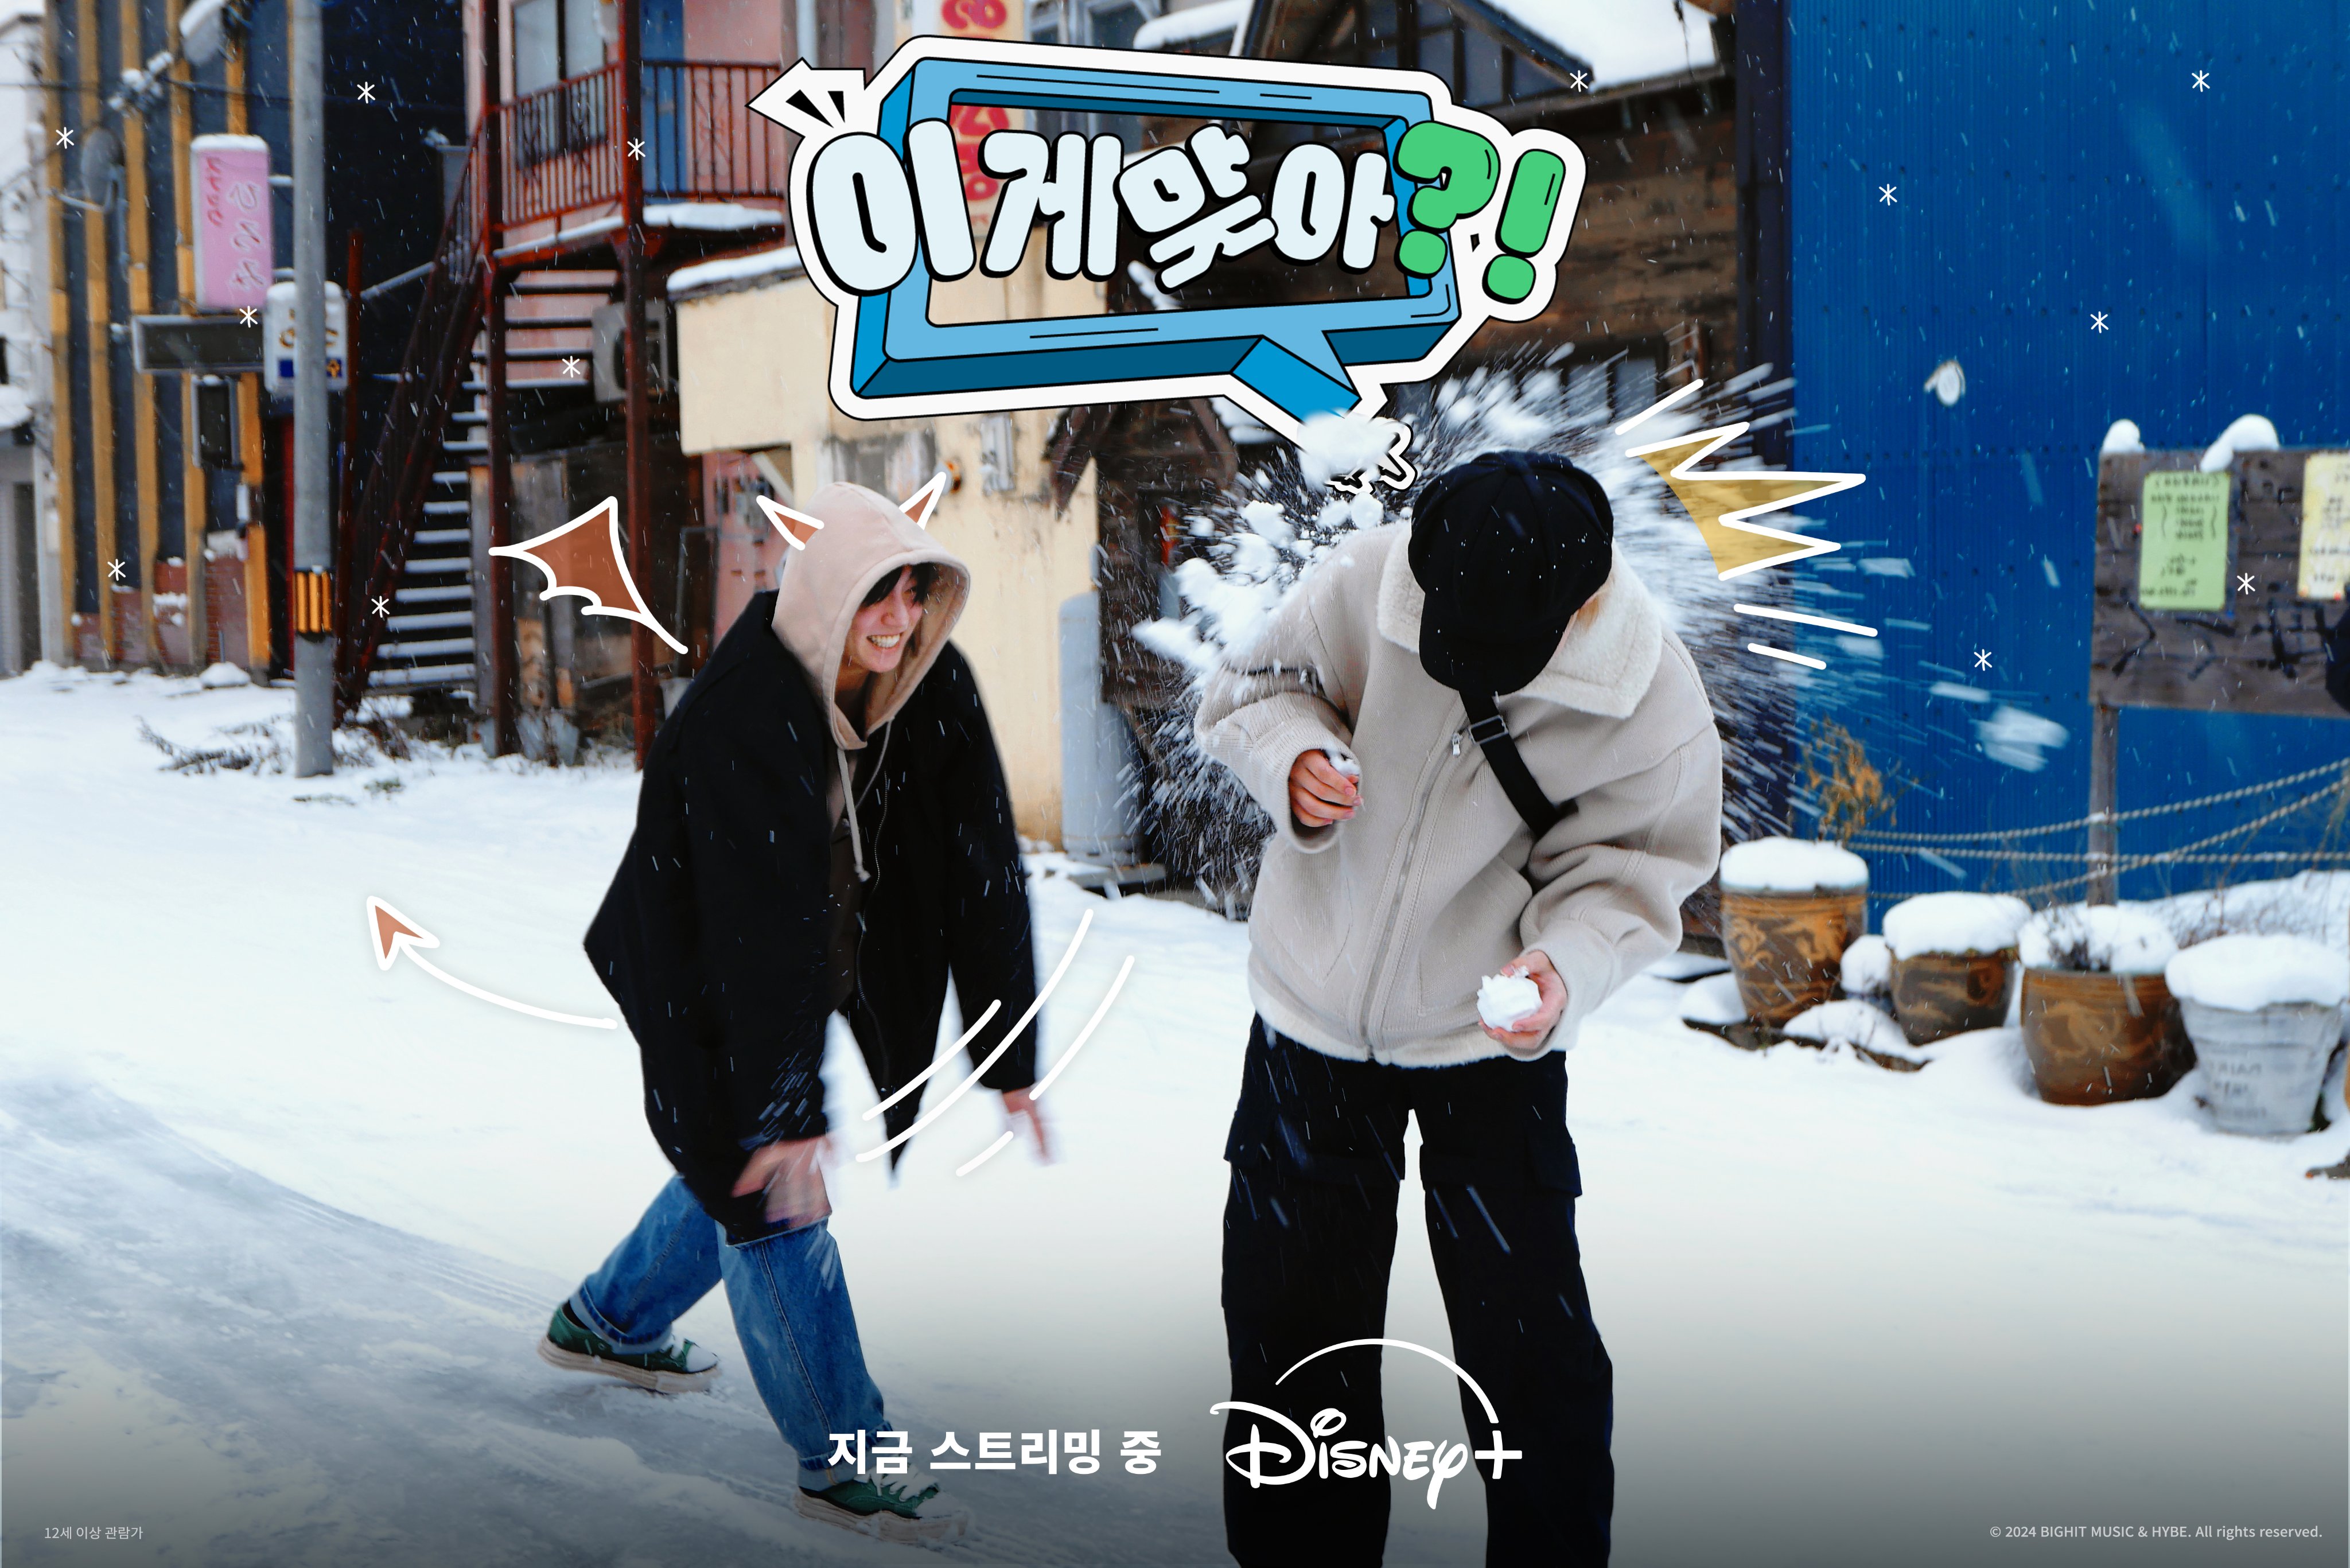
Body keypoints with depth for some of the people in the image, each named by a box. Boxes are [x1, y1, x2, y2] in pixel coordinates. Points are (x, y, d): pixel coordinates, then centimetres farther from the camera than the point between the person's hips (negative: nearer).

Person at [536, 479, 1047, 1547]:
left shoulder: (934, 692, -14)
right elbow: (765, 925, -35)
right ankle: (842, 1463, 10)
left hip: (812, 976, 8)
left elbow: (984, 873, -11)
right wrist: (786, 1110, -36)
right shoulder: (745, 715, -32)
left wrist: (1010, 1058, -11)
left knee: (744, 1166, 23)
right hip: (701, 988, -7)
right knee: (773, 1198, -2)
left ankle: (606, 1321, 48)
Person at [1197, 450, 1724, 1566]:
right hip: (1311, 1015, 2)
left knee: (1532, 1345, -2)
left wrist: (1571, 962, -30)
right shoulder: (1361, 585, -21)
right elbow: (1246, 690, -5)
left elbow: (1630, 868, -10)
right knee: (1288, 1326, 13)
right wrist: (1292, 758, -27)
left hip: (1490, 1049, -2)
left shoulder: (1655, 710, -22)